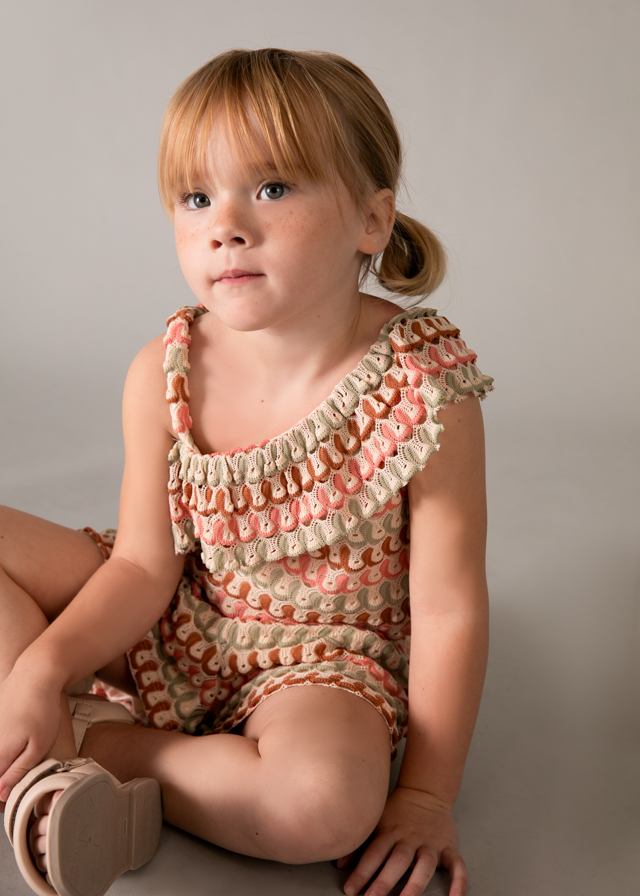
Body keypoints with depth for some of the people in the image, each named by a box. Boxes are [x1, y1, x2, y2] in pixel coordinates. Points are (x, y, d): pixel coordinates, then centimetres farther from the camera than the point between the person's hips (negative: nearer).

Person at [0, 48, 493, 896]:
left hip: (320, 653, -4)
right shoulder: (162, 375, -12)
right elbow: (145, 565, -7)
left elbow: (449, 610, -17)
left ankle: (91, 746, -15)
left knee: (328, 798, -36)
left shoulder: (425, 391, -23)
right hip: (173, 623, 4)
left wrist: (424, 796, -15)